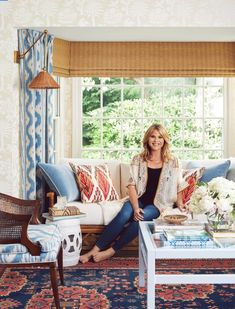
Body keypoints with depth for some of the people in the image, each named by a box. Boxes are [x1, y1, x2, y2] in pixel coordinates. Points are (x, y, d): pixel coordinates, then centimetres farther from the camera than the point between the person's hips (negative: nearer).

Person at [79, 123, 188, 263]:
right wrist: (136, 208, -18)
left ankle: (111, 250, -23)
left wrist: (179, 203, -7)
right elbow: (131, 185, -4)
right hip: (138, 199, 1)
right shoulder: (138, 160, 4)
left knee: (142, 217, -33)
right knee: (125, 214, -31)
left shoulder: (173, 162, 4)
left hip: (158, 203, -1)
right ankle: (94, 250, -29)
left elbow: (178, 187, 11)